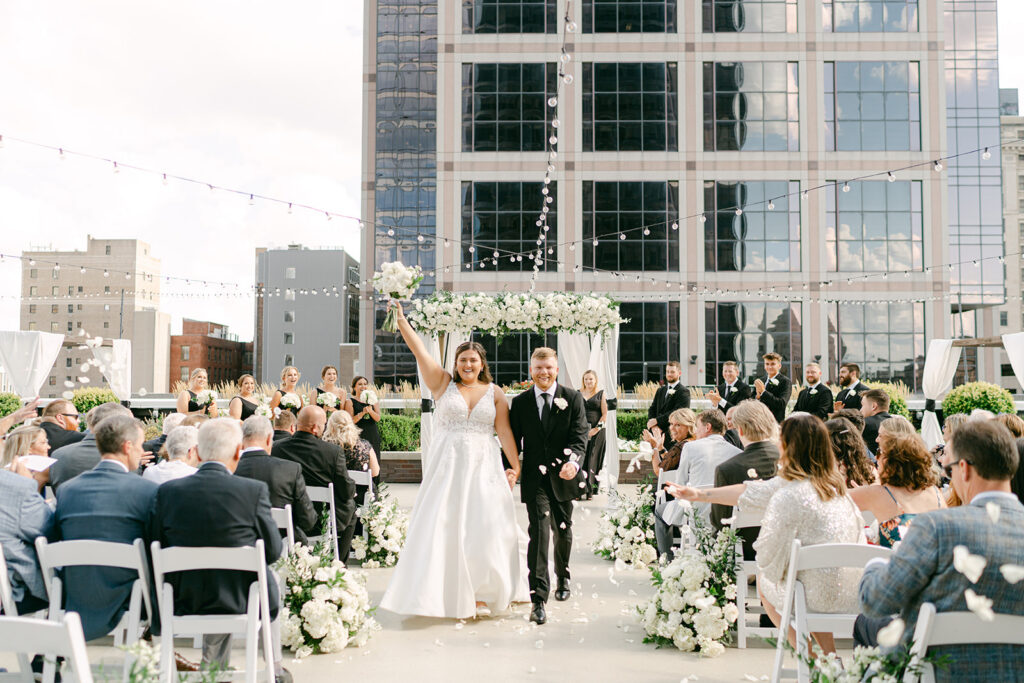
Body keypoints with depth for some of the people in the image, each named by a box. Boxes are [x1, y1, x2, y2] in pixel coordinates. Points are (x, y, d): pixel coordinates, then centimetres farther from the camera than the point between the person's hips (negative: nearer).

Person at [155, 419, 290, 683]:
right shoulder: (254, 490, -17)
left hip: (183, 602, 3)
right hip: (241, 601, -3)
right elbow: (273, 551, -9)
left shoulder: (167, 491, -9)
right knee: (270, 581, 32)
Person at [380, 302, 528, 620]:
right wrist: (401, 319, -11)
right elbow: (419, 351, -3)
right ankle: (444, 594, 10)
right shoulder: (443, 383, 4)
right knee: (442, 526, -1)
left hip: (483, 468, 1)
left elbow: (505, 431, 2)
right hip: (446, 466, -1)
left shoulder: (494, 394, 7)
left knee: (483, 527, -1)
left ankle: (480, 594, 12)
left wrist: (515, 465, -9)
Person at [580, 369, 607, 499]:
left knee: (592, 460, -3)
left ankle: (590, 490, 2)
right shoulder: (578, 394, 13)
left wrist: (597, 428, -10)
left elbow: (605, 414, 0)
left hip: (596, 431, -2)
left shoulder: (601, 393, 5)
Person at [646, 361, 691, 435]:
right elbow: (652, 409, 13)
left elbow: (676, 412, -17)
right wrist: (652, 423, -7)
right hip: (658, 432, 6)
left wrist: (657, 420, -20)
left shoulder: (683, 392, -5)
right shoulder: (660, 390, 18)